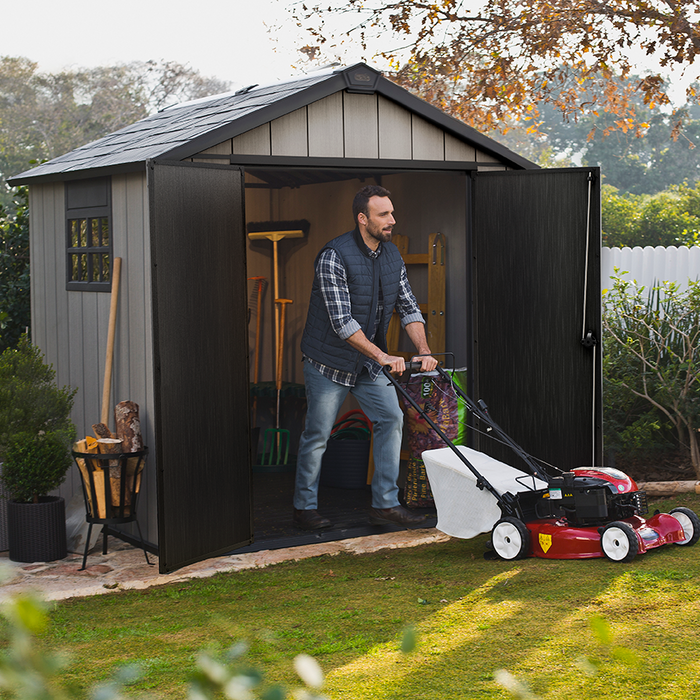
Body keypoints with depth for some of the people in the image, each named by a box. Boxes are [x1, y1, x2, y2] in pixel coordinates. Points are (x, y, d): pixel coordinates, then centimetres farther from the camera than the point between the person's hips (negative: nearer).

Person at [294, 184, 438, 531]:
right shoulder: (334, 256, -22)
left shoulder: (392, 255, 1)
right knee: (318, 434, 0)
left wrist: (423, 352, -11)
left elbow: (408, 307, 3)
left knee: (391, 418, -2)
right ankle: (305, 507, 16)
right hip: (329, 360, -6)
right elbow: (341, 322, -27)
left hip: (368, 360, 7)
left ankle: (385, 503, 5)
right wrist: (383, 357, -32)